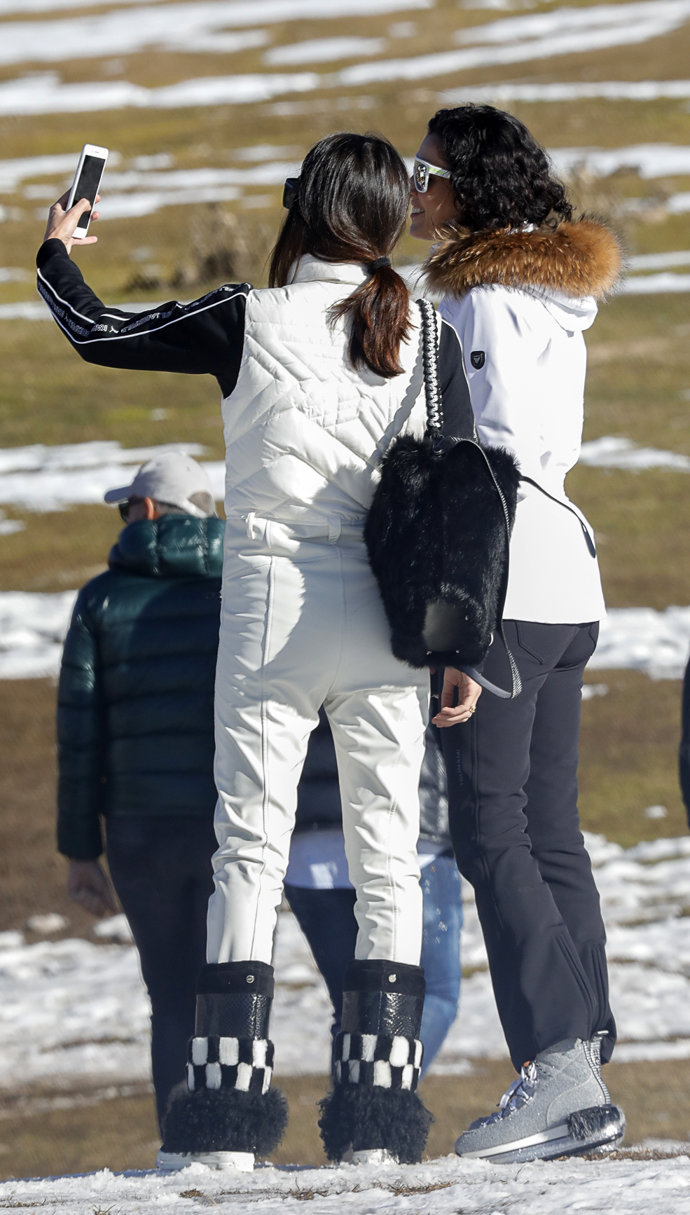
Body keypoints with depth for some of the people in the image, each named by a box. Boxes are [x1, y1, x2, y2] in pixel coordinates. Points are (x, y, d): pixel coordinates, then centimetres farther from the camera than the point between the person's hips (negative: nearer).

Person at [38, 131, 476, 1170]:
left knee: (249, 849, 2)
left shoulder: (251, 323, -6)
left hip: (272, 614, -2)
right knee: (388, 856, 5)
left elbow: (96, 334, 3)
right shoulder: (427, 338, 1)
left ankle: (228, 1108, -3)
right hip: (389, 620, 2)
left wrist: (56, 252, 23)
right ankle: (377, 1115, 1)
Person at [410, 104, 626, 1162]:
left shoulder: (486, 299, -11)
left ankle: (559, 1071, -17)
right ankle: (584, 1080, 6)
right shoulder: (557, 298, 17)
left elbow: (502, 449, -18)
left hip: (504, 583, -10)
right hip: (565, 582, 10)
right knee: (551, 837, 8)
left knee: (492, 834, -10)